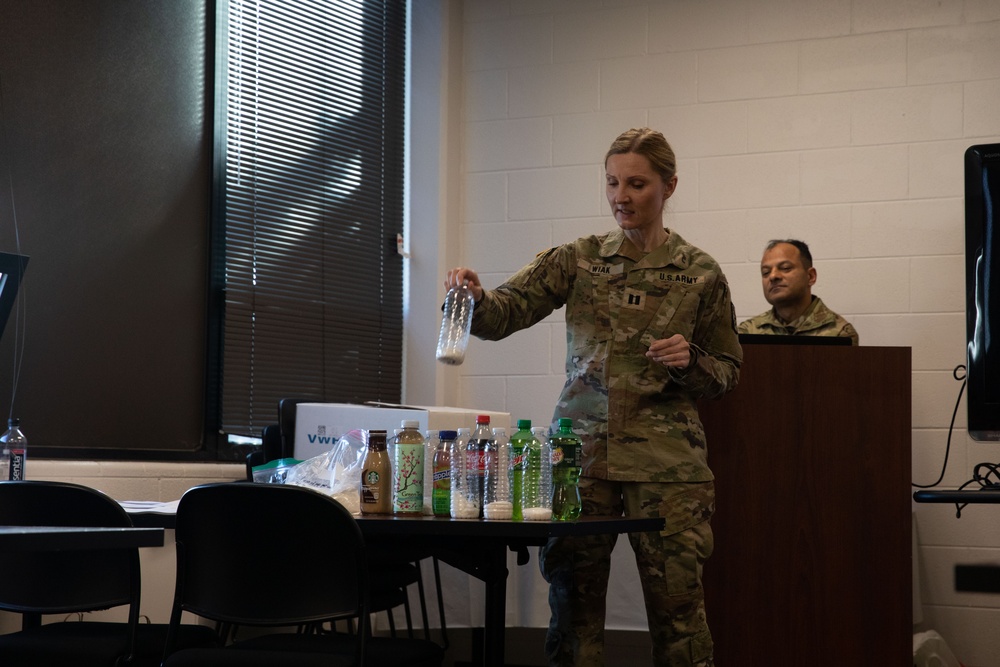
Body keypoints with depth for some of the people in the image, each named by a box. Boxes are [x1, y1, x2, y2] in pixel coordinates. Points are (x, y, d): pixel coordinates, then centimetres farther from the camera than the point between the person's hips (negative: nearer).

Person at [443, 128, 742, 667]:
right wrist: (475, 298, -26)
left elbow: (726, 374, 10)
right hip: (580, 452, 1)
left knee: (677, 607, -1)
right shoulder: (578, 259, 7)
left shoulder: (699, 273, 5)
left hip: (665, 461, -1)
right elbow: (505, 313, -5)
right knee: (572, 604, 4)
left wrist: (690, 362, -10)